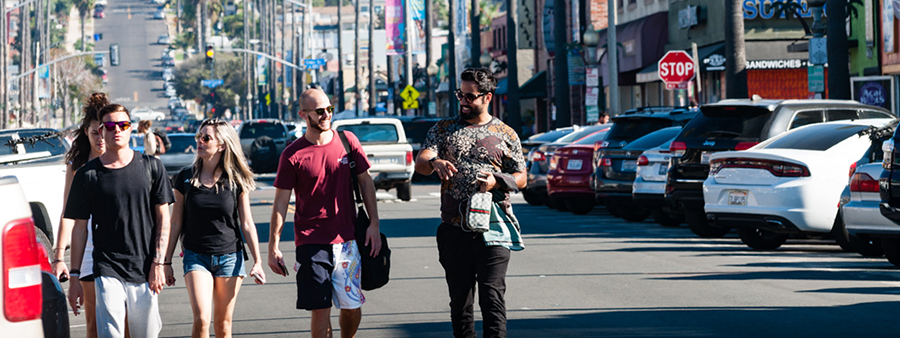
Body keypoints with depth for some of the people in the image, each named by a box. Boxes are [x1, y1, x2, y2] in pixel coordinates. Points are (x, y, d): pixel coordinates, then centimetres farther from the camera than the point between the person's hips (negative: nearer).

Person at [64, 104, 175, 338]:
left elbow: (163, 218, 6)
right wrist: (74, 275, 4)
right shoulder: (88, 174, 3)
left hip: (145, 271, 1)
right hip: (107, 271, -1)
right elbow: (80, 227, 6)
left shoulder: (151, 167, 5)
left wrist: (158, 263, -2)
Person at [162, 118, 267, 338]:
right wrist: (166, 262, 6)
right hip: (196, 256, 0)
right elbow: (176, 223, 5)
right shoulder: (185, 178, 1)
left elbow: (247, 224, 4)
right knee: (201, 320, -16)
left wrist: (257, 261, -1)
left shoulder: (236, 180, 0)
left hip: (230, 257, 1)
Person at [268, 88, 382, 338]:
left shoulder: (347, 141, 4)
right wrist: (273, 248, -2)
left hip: (347, 240, 3)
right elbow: (281, 203, 0)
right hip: (311, 243, -3)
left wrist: (373, 223, 4)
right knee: (321, 310, -4)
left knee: (352, 307, 7)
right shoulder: (292, 155, -4)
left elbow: (366, 181, 12)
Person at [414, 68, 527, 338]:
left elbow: (521, 179, 10)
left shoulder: (506, 134, 8)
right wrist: (434, 163, -27)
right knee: (460, 300, 9)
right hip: (454, 230, 2)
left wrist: (497, 181, -11)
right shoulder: (444, 129, 11)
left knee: (492, 297, -8)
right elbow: (420, 163, -3)